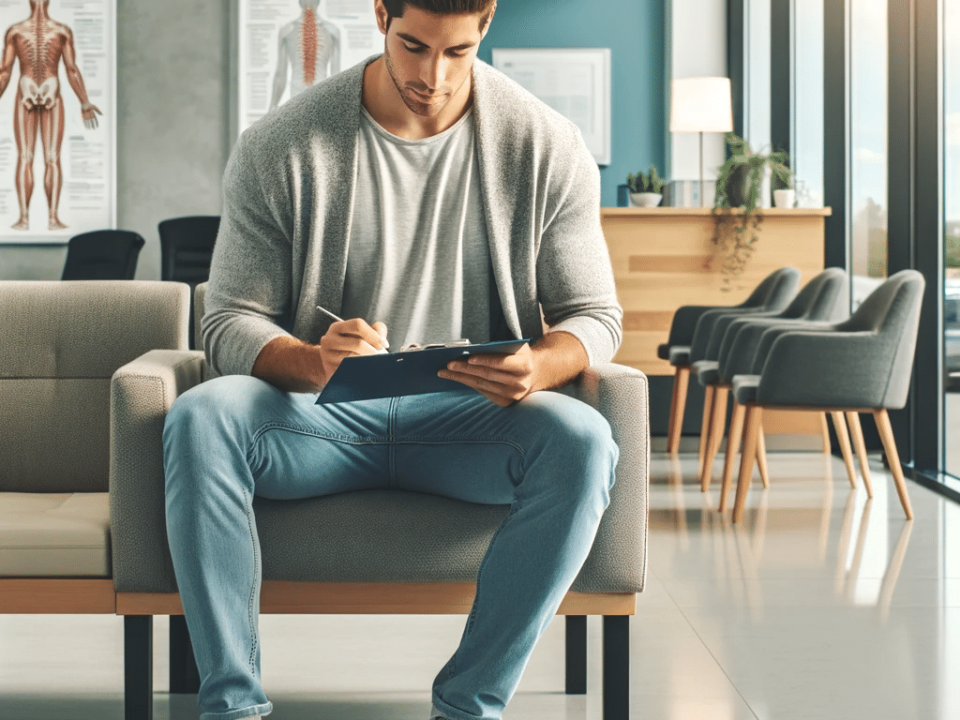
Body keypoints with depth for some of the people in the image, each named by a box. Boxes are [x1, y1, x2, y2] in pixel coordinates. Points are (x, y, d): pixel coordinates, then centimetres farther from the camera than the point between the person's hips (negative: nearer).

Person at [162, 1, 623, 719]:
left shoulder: (549, 146, -2)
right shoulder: (278, 148, -5)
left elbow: (595, 315, 3)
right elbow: (229, 322, -4)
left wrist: (538, 367, -22)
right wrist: (311, 363, -29)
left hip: (471, 416, 0)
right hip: (322, 413, 0)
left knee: (582, 439, -31)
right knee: (199, 416, -30)